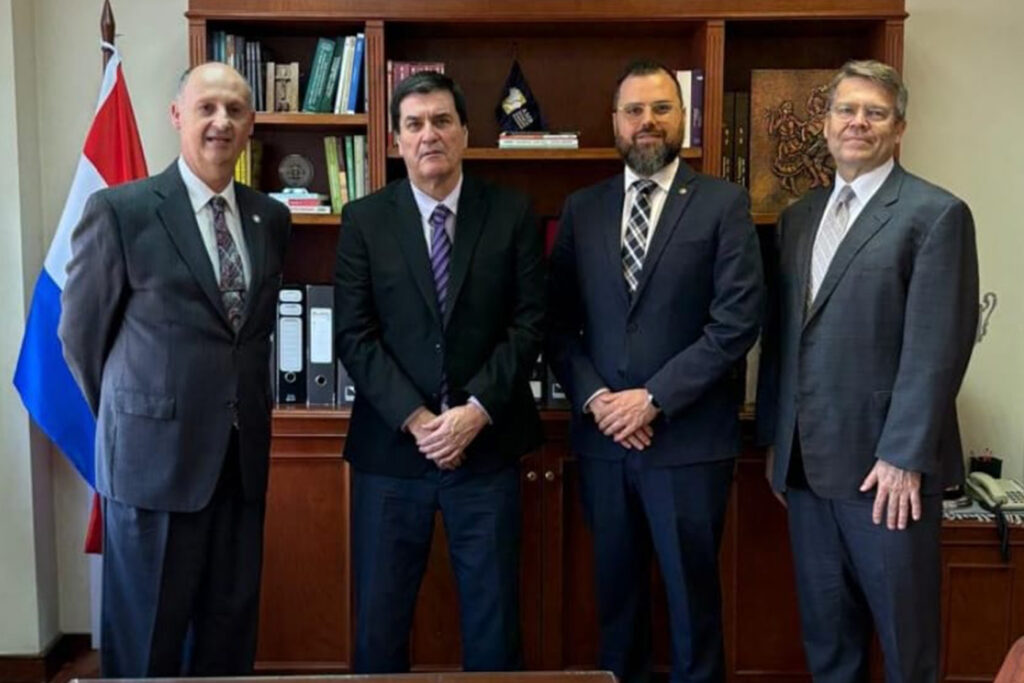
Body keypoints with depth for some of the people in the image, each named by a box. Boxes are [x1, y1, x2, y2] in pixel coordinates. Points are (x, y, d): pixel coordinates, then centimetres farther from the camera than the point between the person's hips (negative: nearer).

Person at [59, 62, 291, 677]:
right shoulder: (120, 210, -8)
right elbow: (82, 332, 0)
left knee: (231, 631, 13)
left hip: (243, 454, 4)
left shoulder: (271, 218, 7)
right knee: (146, 638, 9)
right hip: (154, 455, -4)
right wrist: (129, 419, 8)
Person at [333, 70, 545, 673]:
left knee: (493, 618, 10)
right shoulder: (364, 220, 3)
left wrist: (477, 410, -13)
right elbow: (354, 335, -3)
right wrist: (414, 418, -13)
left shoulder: (513, 214, 2)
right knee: (379, 618, 10)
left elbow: (529, 322, -2)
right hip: (391, 447, 0)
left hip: (487, 445, 0)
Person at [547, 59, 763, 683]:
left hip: (688, 438, -3)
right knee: (617, 596, 14)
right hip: (602, 436, 3)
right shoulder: (582, 209, 8)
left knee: (692, 598, 8)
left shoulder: (723, 203, -2)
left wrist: (653, 398, -14)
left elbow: (738, 321, -10)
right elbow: (558, 322, 7)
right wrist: (593, 396, -9)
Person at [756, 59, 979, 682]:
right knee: (824, 628, 16)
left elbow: (937, 348, -13)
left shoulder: (936, 214, -6)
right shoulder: (799, 216, 14)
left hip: (886, 464, -5)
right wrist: (776, 438, 12)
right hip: (806, 462, 6)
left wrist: (904, 457, -17)